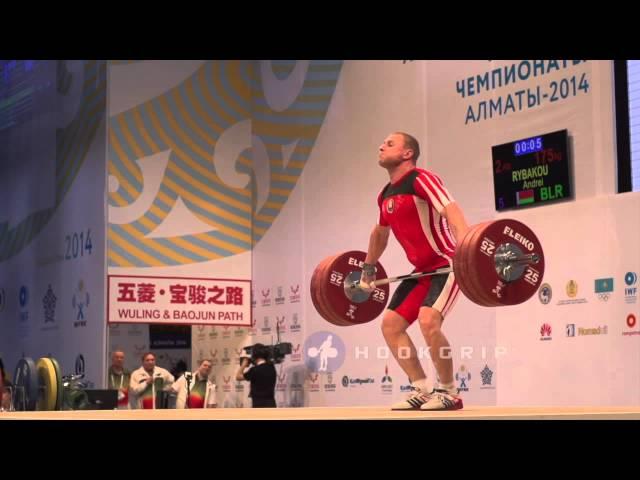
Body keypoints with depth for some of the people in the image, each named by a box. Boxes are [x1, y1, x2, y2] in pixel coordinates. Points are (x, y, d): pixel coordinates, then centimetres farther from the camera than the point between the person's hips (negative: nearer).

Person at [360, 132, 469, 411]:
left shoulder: (421, 179, -16)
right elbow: (380, 233, 30)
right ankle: (423, 390, 10)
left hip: (448, 265, -9)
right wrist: (368, 267, 34)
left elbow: (452, 212, -30)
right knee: (390, 324, 4)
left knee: (428, 321, -27)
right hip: (422, 269, 9)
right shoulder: (386, 195, 11)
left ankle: (448, 392, -13)